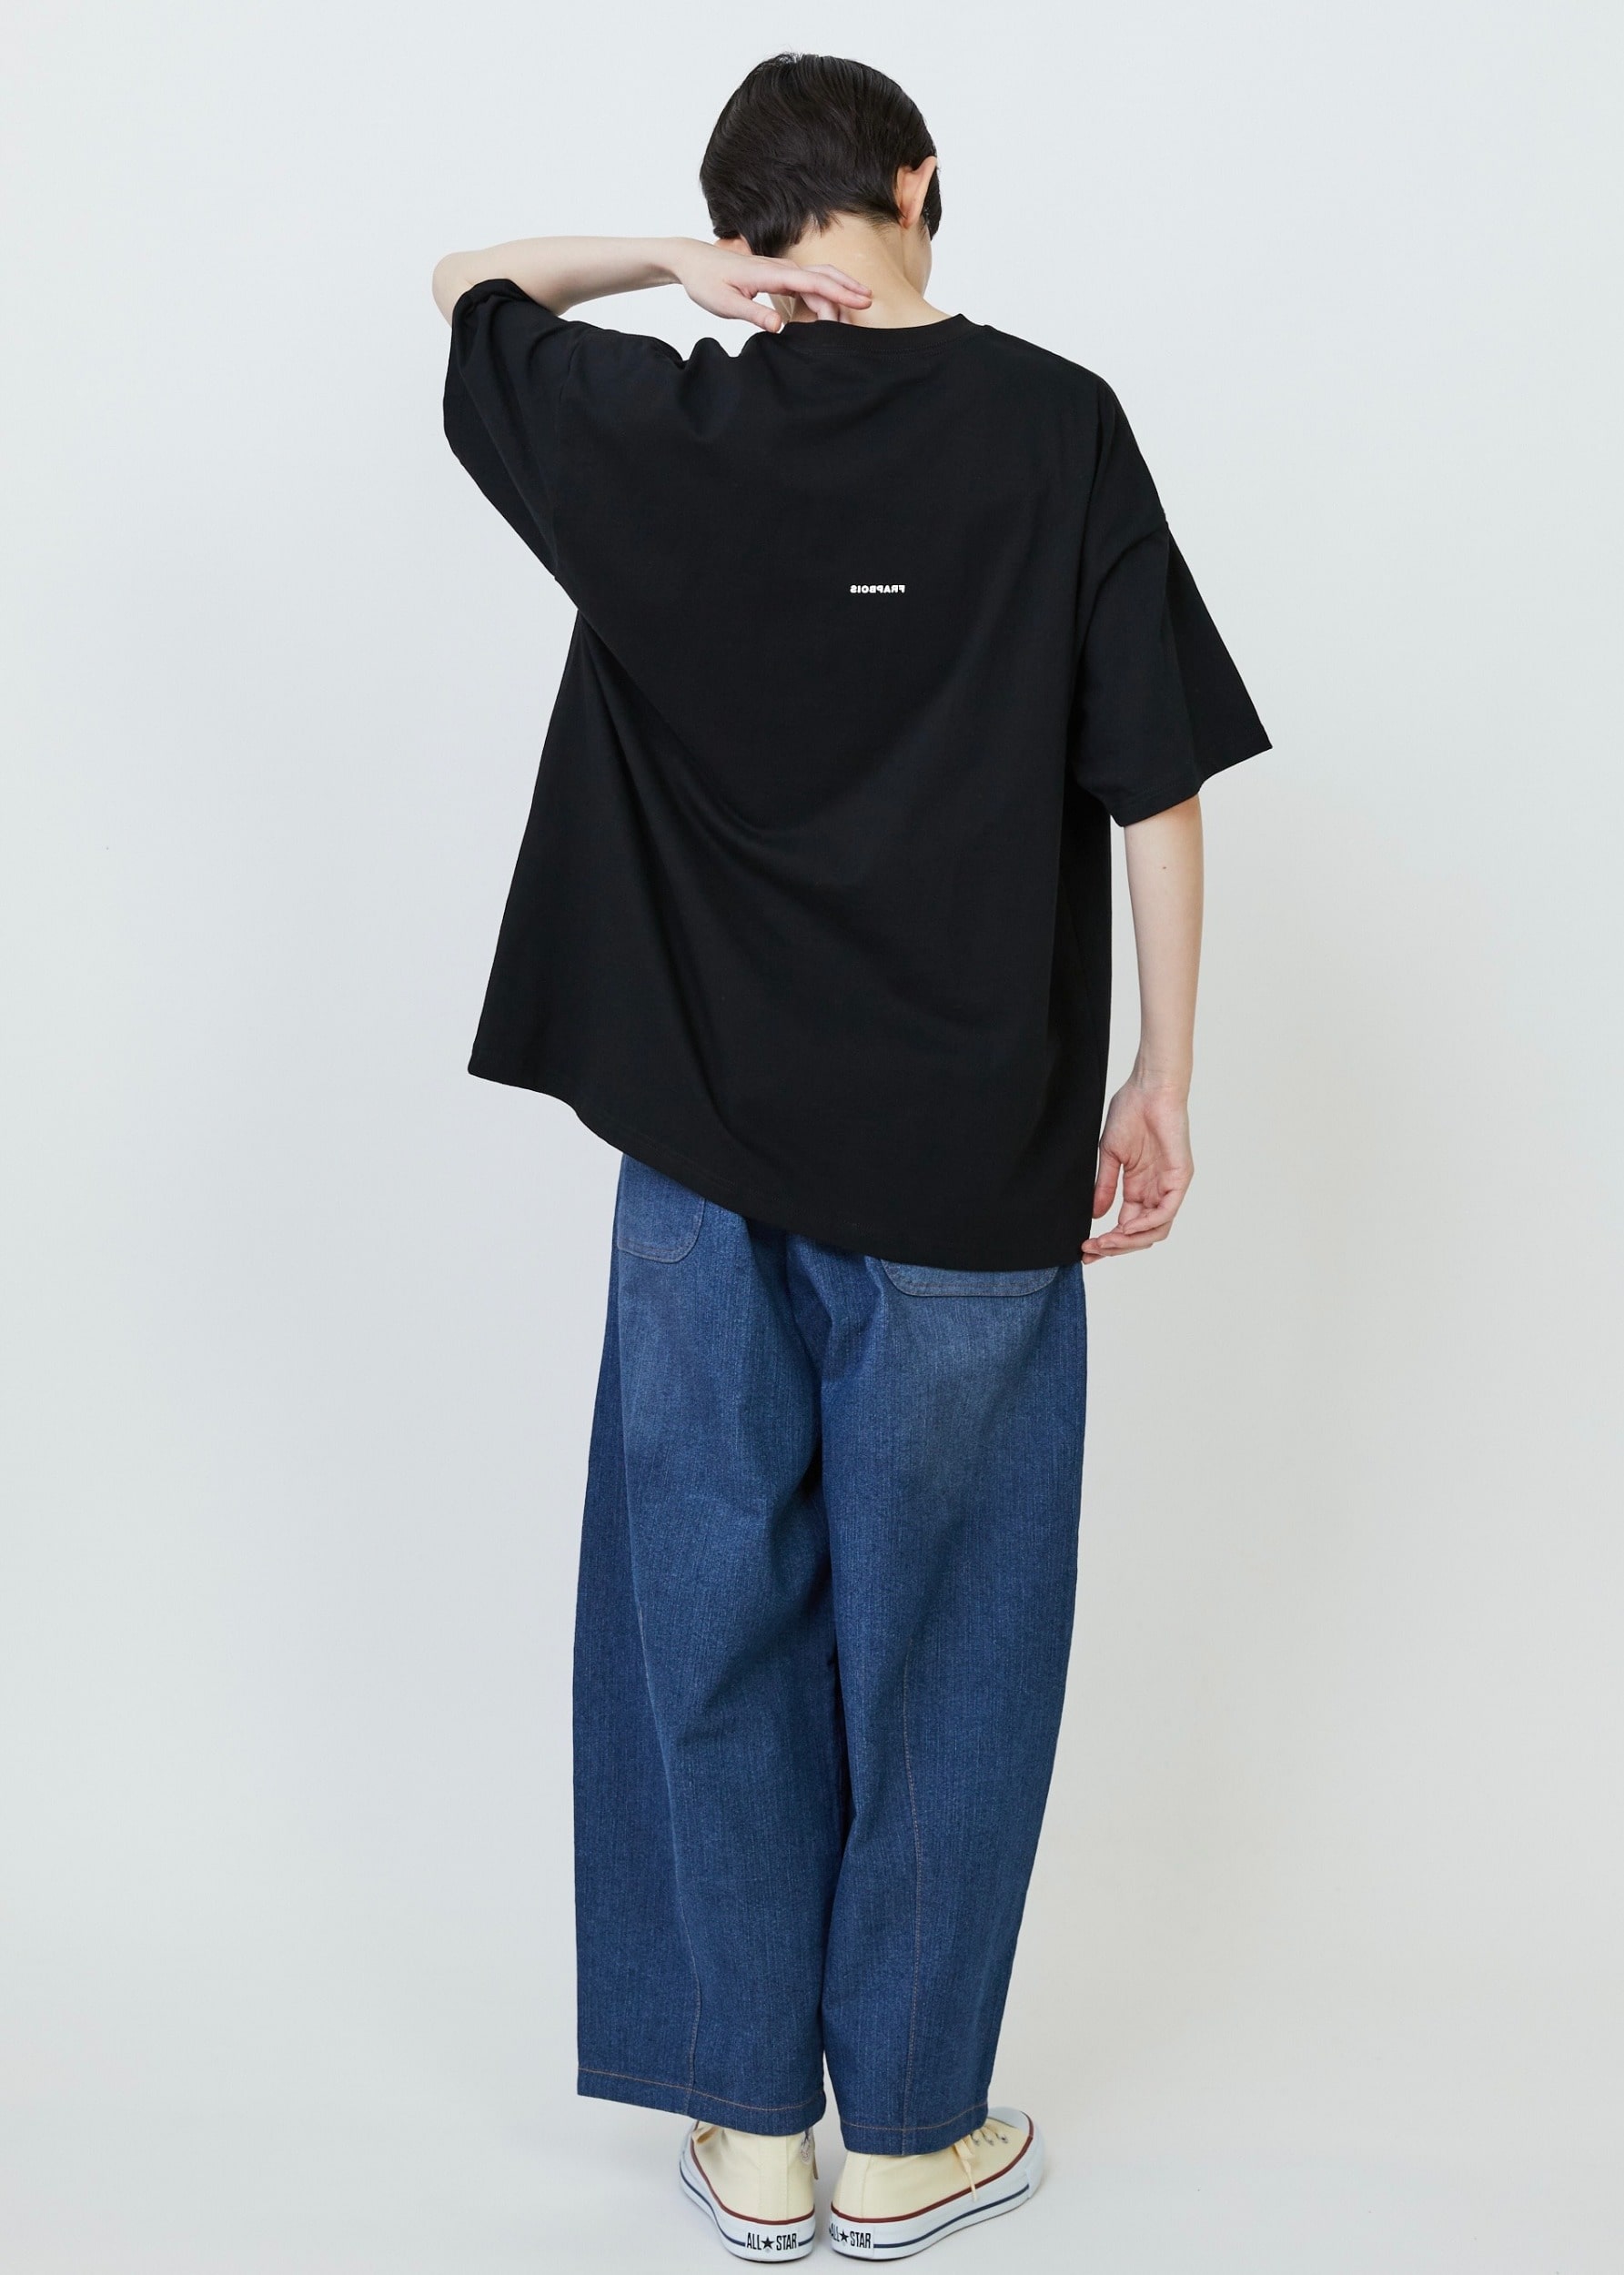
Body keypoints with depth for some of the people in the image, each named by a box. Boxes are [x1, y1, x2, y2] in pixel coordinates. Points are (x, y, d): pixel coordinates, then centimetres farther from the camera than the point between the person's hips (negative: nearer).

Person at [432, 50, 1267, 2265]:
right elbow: (1157, 774, -7)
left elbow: (467, 287, 20)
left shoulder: (658, 434, 1)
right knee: (941, 1629, 10)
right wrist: (1162, 1079, 1)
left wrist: (676, 263, 5)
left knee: (708, 1608, 12)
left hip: (708, 1144, 2)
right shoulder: (1050, 425, -6)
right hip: (969, 1158, -2)